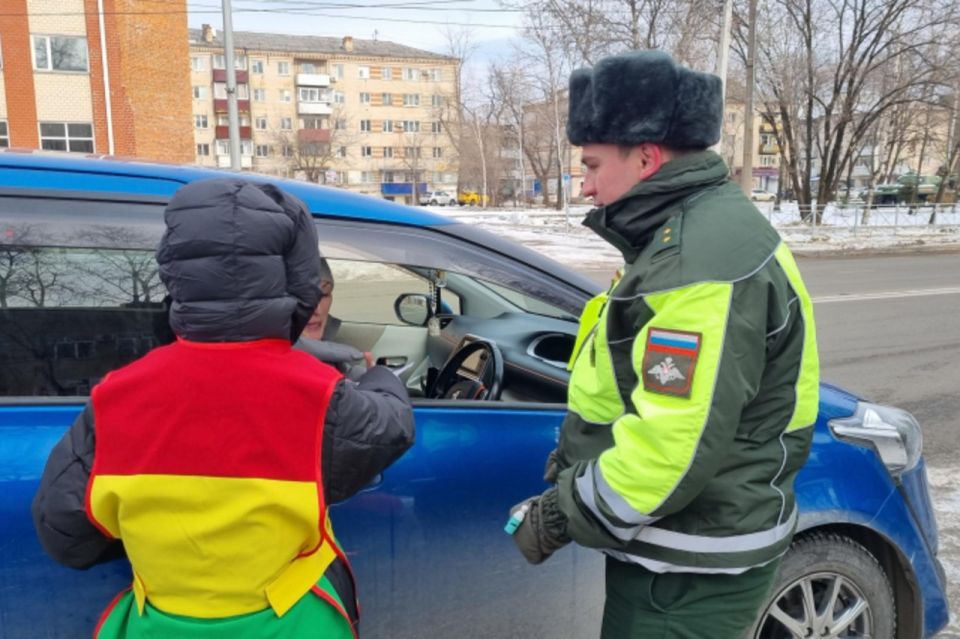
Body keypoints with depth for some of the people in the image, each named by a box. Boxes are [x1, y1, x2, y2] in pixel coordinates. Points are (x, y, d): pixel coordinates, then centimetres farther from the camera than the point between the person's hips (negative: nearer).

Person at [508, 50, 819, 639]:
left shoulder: (703, 261, -27)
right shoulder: (687, 237, 8)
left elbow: (675, 449, -31)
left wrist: (560, 517, -17)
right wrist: (572, 472, 8)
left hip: (689, 572, -9)